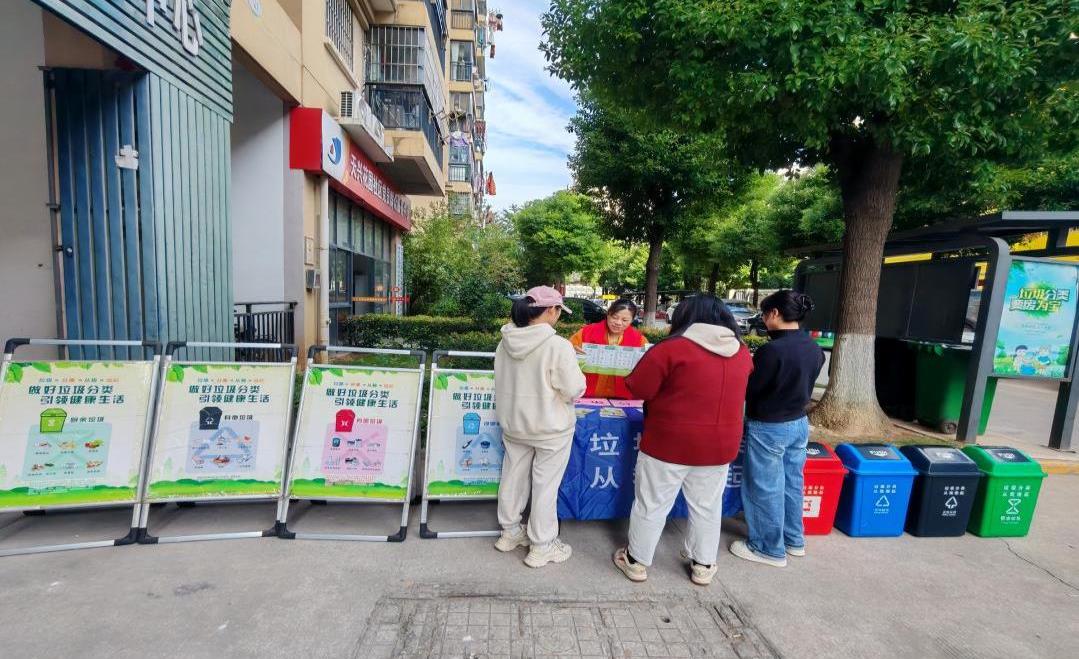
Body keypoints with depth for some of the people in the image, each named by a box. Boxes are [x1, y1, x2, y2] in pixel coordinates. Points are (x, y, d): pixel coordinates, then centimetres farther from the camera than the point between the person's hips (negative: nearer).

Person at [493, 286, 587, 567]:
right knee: (545, 486, 10)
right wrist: (573, 369, 0)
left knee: (513, 477, 20)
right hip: (550, 428, -6)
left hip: (513, 422, 6)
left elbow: (503, 381, 7)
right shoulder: (559, 346, -25)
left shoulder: (506, 342, -5)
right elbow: (574, 390, -19)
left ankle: (510, 532, 39)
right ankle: (542, 547, 26)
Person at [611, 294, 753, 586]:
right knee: (707, 507, 22)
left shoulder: (673, 348, -16)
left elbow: (638, 388, -13)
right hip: (719, 445, 5)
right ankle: (703, 565, 38)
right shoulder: (742, 352, 1)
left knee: (651, 504, 12)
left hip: (669, 443, -4)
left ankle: (637, 561, 28)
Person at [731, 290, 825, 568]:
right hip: (799, 423, 8)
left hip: (769, 428, -8)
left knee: (765, 488, 8)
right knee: (791, 483, 21)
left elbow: (748, 389, -18)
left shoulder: (772, 350, -26)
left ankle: (770, 549, 23)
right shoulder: (813, 348, -1)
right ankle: (794, 540, 38)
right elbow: (803, 382, 11)